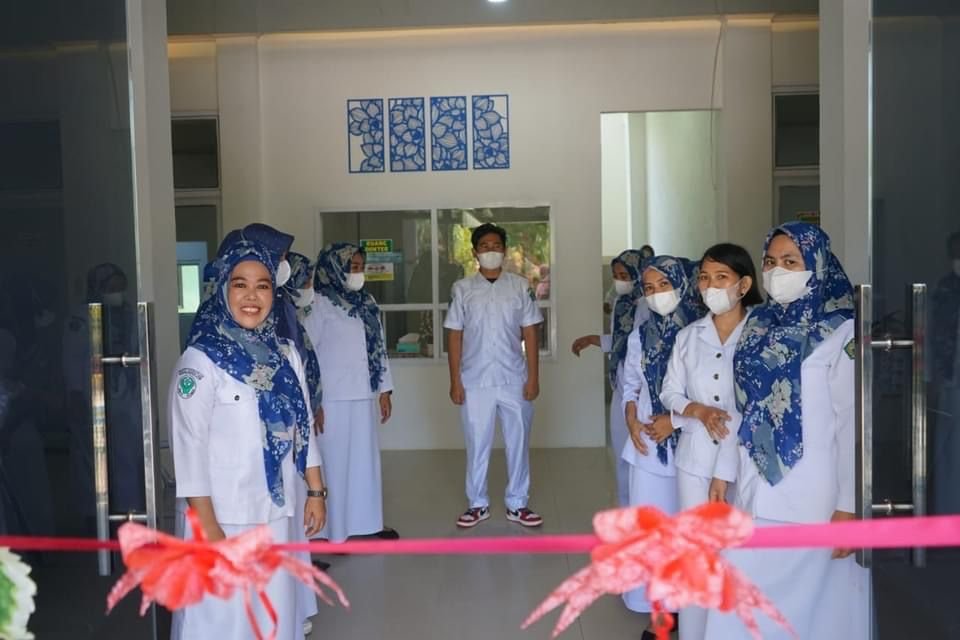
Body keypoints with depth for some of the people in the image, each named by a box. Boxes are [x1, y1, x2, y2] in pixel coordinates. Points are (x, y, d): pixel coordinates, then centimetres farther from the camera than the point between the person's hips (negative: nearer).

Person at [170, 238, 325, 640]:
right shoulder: (200, 362, -13)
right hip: (225, 516, -5)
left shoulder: (286, 355, 5)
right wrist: (205, 523, -16)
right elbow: (189, 447, -15)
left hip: (279, 513, 5)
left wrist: (316, 492, 9)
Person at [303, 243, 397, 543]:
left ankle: (367, 521, 26)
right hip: (332, 398, -6)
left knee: (366, 460, 14)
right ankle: (329, 530, 13)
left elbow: (379, 347, 13)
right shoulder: (320, 304, -10)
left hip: (363, 396, 7)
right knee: (334, 463, 1)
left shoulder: (367, 302, 10)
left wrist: (384, 389, 11)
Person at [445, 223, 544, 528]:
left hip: (514, 380, 1)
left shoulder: (521, 286, 2)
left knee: (518, 443, 8)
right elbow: (455, 336, 1)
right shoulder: (462, 288, 1)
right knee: (477, 445, 9)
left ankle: (517, 505, 23)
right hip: (475, 381, 0)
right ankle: (477, 504, 25)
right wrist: (455, 381, -3)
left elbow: (530, 333, 2)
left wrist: (533, 377, -4)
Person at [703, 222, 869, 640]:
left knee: (807, 602, 6)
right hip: (755, 491, 6)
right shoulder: (758, 326, 8)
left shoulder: (841, 333, -10)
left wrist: (848, 504, -13)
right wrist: (722, 472, 9)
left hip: (812, 497, -5)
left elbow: (852, 423, -11)